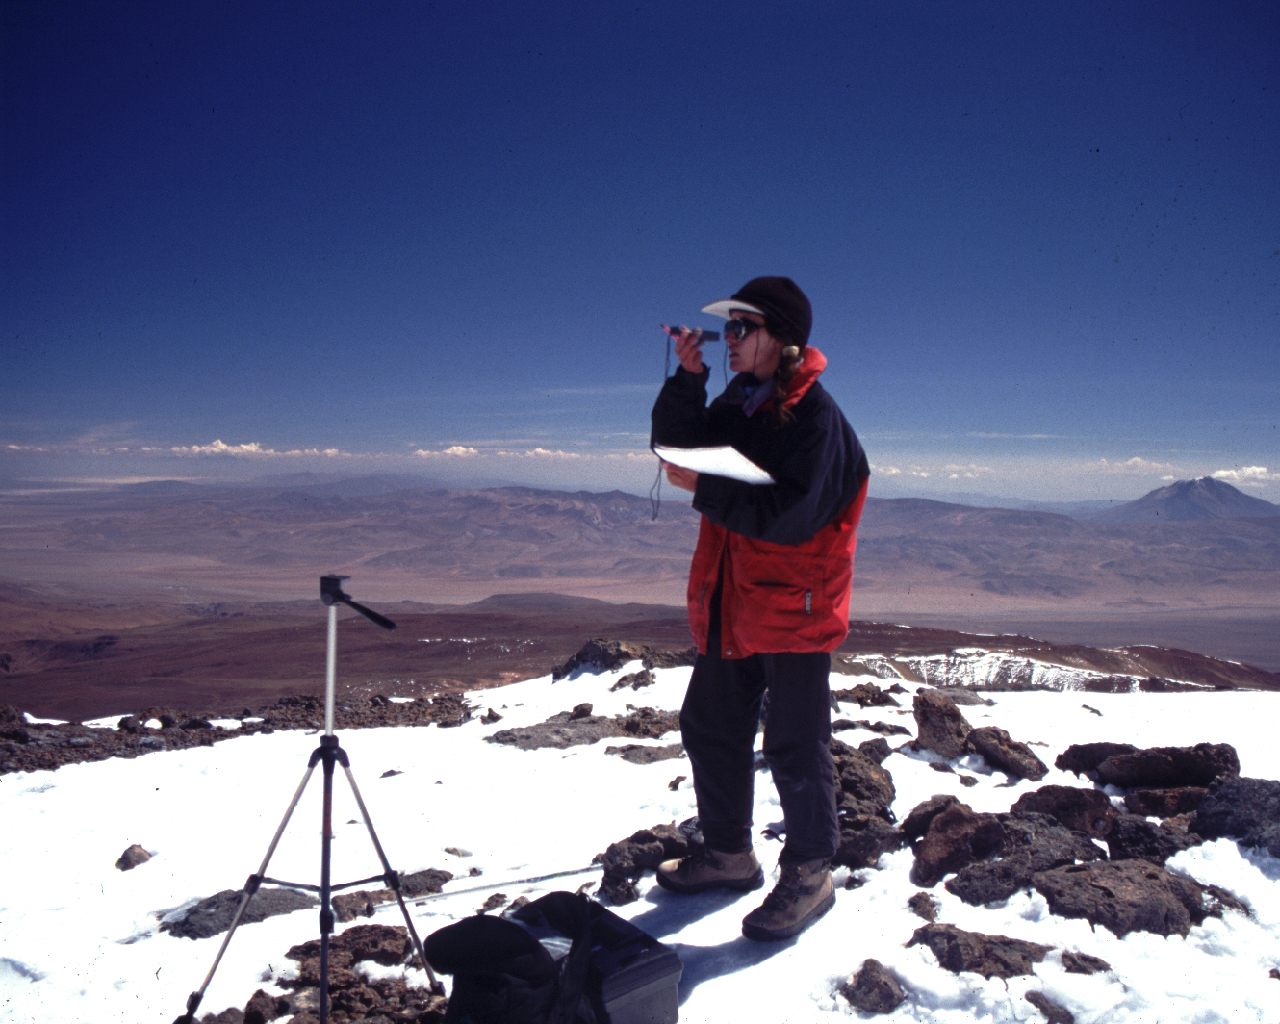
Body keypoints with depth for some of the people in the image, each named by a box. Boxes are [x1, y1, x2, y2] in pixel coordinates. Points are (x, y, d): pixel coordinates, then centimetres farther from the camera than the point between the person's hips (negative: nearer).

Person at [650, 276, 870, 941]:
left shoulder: (814, 413, -15)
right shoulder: (738, 402, 11)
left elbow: (792, 514, -25)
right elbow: (677, 444, 4)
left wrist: (704, 488, -23)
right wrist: (688, 379, -8)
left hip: (793, 609, -8)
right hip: (731, 605, 9)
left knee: (795, 748, 1)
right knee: (709, 728, 16)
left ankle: (809, 875, 18)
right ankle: (728, 852, 33)